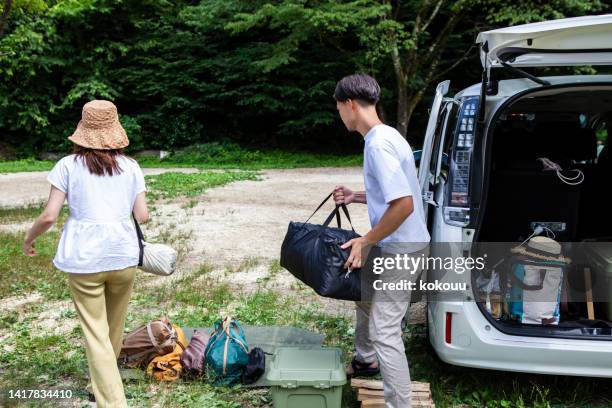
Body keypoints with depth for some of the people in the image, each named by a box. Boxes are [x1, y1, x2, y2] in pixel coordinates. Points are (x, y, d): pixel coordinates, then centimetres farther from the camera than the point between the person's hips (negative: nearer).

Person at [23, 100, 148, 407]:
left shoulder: (68, 165, 0)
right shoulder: (131, 166, 6)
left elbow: (49, 216, -5)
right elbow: (142, 216, 3)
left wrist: (29, 239, 14)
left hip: (84, 259, -3)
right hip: (124, 256, 3)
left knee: (96, 334, 3)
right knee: (114, 328, 21)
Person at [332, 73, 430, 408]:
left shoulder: (379, 144, -23)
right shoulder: (382, 137, 9)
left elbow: (404, 204, -30)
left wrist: (365, 241, -22)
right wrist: (357, 197, 14)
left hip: (401, 249, -11)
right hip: (393, 246, 11)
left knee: (384, 331, -7)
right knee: (366, 299, 29)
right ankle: (365, 360, 50)